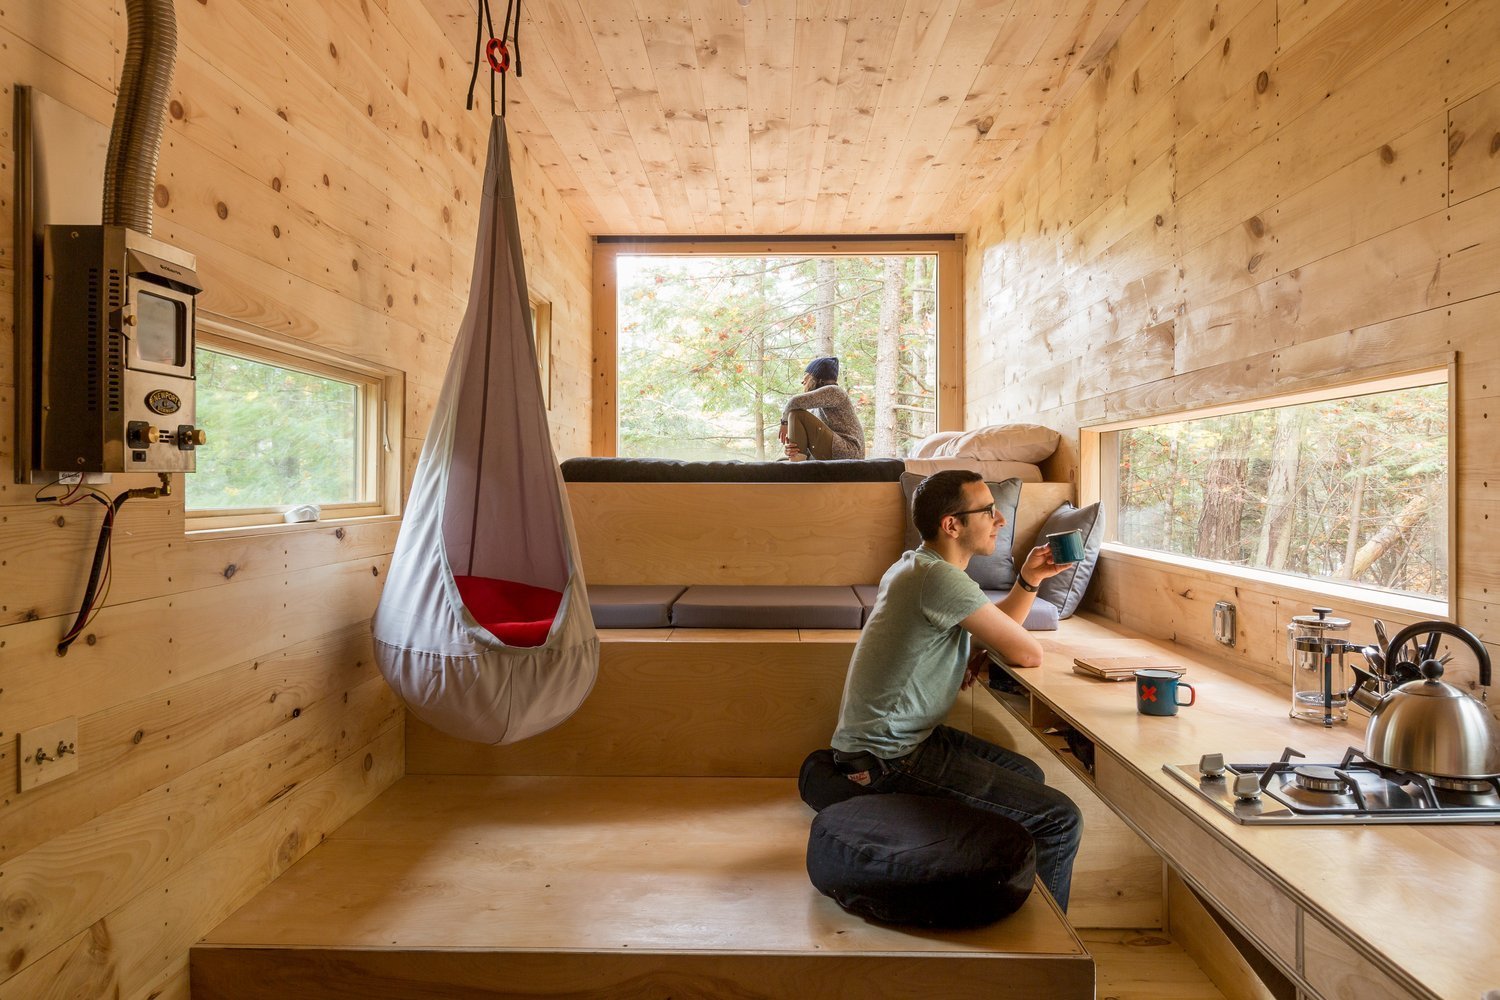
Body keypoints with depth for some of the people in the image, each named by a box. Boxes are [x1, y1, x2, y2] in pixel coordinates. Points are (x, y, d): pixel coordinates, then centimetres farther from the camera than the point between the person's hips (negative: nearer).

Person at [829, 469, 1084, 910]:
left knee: (1027, 774, 24)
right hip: (889, 758, -11)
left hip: (899, 736, 11)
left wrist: (1028, 580, 6)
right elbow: (1027, 652, -16)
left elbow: (998, 626, 19)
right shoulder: (940, 578, -22)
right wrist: (985, 658, 4)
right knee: (1061, 820, -8)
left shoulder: (916, 566, 12)